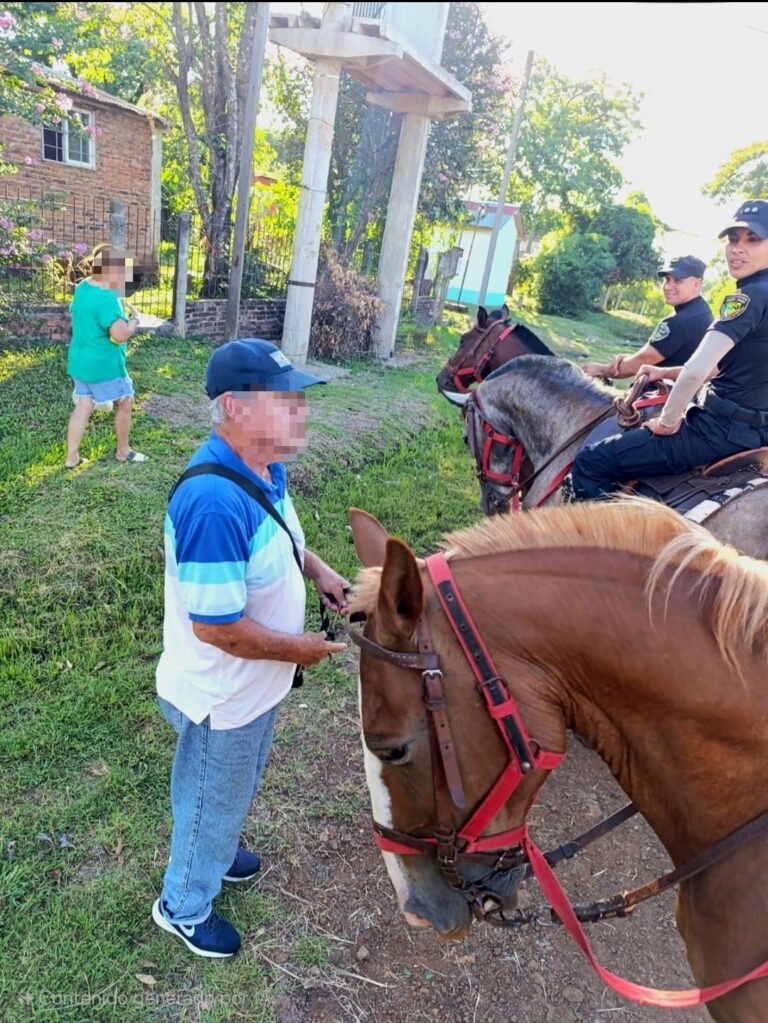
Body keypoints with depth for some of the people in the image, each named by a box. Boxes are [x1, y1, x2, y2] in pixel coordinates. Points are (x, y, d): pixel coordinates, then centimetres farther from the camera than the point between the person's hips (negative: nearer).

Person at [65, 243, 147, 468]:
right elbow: (120, 335, -30)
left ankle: (71, 457, 14)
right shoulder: (106, 298, -25)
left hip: (80, 361, 9)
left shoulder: (82, 287, 5)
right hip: (103, 365, -9)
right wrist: (134, 319, -10)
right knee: (125, 403, 10)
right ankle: (123, 451, 24)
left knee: (84, 405, 12)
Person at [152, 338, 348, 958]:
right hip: (223, 699, -8)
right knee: (212, 801, 20)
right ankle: (184, 906, 49)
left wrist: (316, 569, -4)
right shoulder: (215, 502, -37)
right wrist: (299, 648, -19)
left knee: (235, 790, 33)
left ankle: (213, 850, 63)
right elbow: (214, 626, -33)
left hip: (256, 686, 8)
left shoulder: (265, 467, -7)